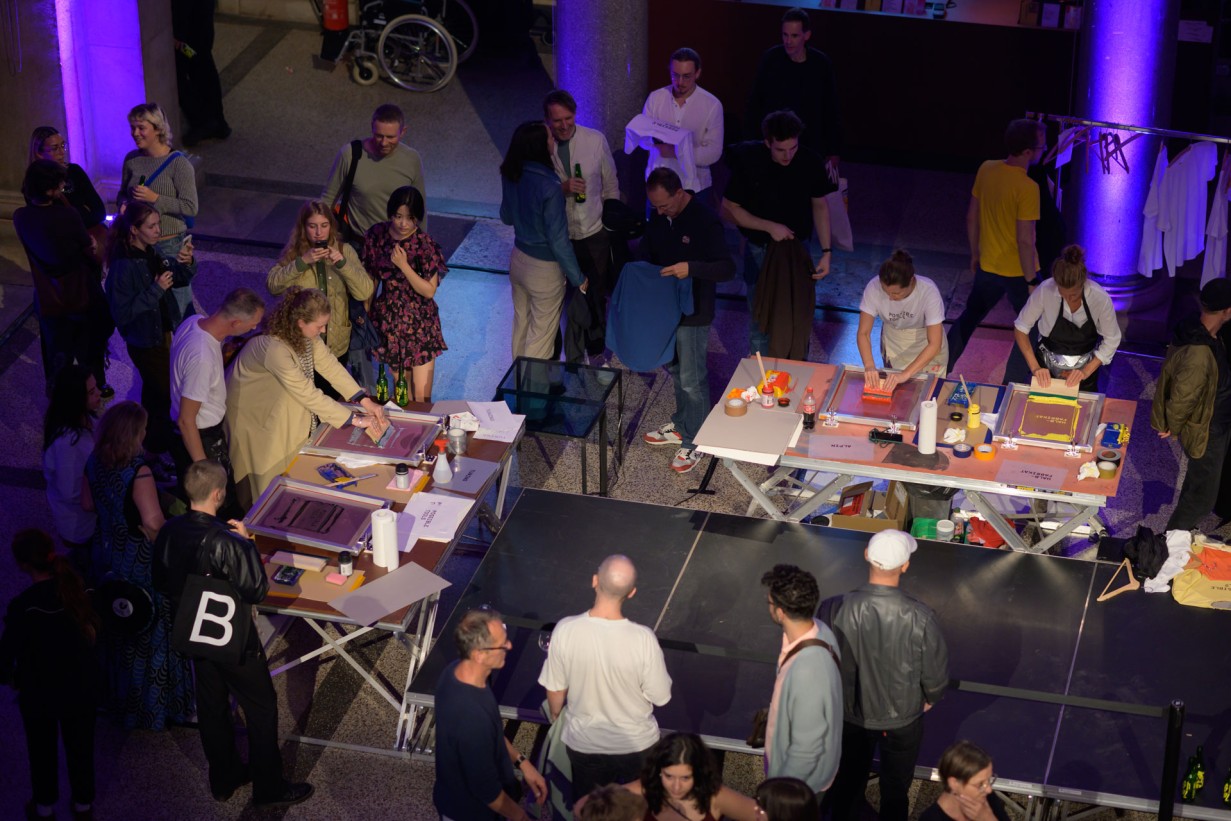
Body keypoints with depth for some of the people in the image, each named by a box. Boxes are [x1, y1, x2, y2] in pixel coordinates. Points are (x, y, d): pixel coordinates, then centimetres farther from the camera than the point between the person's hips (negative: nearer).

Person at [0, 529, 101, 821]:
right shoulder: (76, 588, -15)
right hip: (81, 684, 3)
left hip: (39, 691, -3)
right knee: (80, 746, 22)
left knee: (42, 750, 21)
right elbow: (93, 630, -2)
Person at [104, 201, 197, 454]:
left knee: (155, 389, 24)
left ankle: (154, 439, 43)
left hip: (165, 333, 7)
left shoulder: (152, 252, -5)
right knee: (164, 392, 5)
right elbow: (122, 314, -27)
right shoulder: (123, 266, -27)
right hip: (145, 343, -7)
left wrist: (186, 263, -14)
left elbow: (180, 280, 8)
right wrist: (156, 290, -29)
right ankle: (159, 445, 25)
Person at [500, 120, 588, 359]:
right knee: (542, 333, 10)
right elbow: (558, 241, -23)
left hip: (518, 258, 7)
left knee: (521, 324, 24)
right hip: (544, 268, -7)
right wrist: (578, 278, -12)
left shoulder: (510, 176, -9)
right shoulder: (549, 188, -30)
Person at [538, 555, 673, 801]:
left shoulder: (565, 631, -25)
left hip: (583, 742, 1)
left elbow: (555, 690, -10)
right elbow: (660, 697, -17)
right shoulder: (643, 639, -30)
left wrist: (556, 716, 11)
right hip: (635, 743, -1)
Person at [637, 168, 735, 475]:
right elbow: (649, 251, 16)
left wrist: (691, 268, -37)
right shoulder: (659, 217, -1)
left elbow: (727, 268, -23)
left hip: (693, 314, -7)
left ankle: (694, 443, 17)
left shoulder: (705, 221, -23)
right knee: (674, 370, 22)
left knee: (692, 380, 3)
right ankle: (681, 426, 40)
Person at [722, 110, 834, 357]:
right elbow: (729, 208, -10)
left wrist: (826, 251, -6)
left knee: (799, 318, 9)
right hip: (760, 251, -1)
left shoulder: (810, 163, -14)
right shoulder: (749, 162, -19)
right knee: (760, 320, 9)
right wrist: (770, 227, -18)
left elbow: (820, 206, 0)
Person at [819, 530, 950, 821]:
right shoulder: (921, 617, -30)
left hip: (849, 714, 1)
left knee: (848, 786, 26)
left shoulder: (833, 610, -28)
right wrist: (929, 698, 9)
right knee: (895, 793, 24)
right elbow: (936, 674, -15)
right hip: (903, 720, -1)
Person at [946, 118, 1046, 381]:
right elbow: (1025, 240, -24)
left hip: (988, 266, 6)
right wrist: (1032, 281, -14)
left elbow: (972, 217, 6)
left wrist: (975, 254, 19)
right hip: (1018, 271, -6)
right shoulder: (1027, 188, -25)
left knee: (969, 317, 24)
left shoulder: (986, 170, -5)